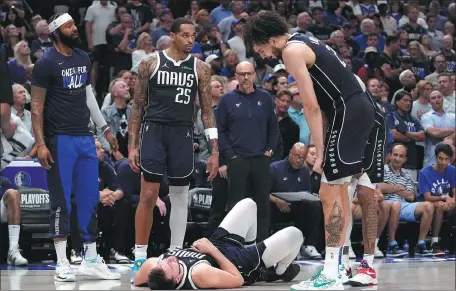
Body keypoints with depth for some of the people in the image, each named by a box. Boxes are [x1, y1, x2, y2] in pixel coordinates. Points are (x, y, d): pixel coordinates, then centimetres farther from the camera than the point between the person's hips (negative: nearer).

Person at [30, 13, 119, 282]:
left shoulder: (84, 59, 11)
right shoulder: (46, 63, -9)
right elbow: (37, 106, -9)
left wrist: (105, 128, 21)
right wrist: (41, 144, -15)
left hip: (85, 138, 6)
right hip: (60, 139, -6)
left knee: (90, 200, 7)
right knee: (62, 202, -2)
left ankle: (91, 260, 14)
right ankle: (62, 263, 4)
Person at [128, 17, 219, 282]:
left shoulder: (200, 68, 5)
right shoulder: (150, 63, 1)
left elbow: (207, 111, 6)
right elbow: (138, 106, 5)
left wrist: (215, 151, 0)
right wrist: (132, 145, 0)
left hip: (183, 135, 2)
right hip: (154, 131, -2)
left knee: (180, 197, 7)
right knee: (148, 196, -6)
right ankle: (140, 257, 1)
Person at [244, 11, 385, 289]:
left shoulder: (292, 50, -6)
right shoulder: (306, 42, 21)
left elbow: (312, 107, -11)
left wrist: (319, 152, -9)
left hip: (350, 114, -10)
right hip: (371, 113, 10)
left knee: (330, 193, -9)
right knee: (367, 194, 15)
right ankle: (368, 267, 23)